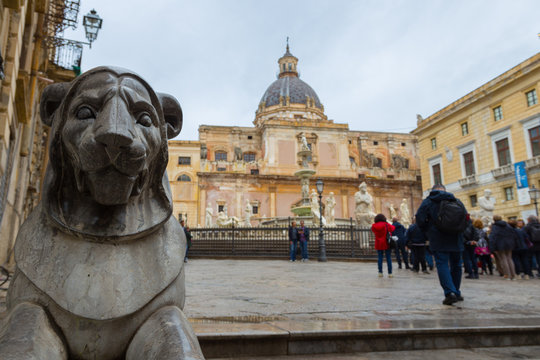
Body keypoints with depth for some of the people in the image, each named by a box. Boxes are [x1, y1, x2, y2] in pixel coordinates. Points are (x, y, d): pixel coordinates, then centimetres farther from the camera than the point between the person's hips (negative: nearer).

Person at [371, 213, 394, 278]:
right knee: (389, 258, 2)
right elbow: (393, 228, 14)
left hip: (379, 244, 2)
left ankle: (380, 272, 4)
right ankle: (390, 273, 1)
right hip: (387, 243, -2)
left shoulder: (374, 226, -1)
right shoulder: (387, 225, -5)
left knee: (380, 258, 6)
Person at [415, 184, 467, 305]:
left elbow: (420, 219, -8)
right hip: (456, 240, 4)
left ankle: (450, 292, -19)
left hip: (438, 241, -3)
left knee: (442, 264, -4)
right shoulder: (456, 201, 10)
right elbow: (466, 218, 11)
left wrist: (428, 233, 6)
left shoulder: (428, 201, 0)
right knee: (456, 265, 15)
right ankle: (456, 293, 24)